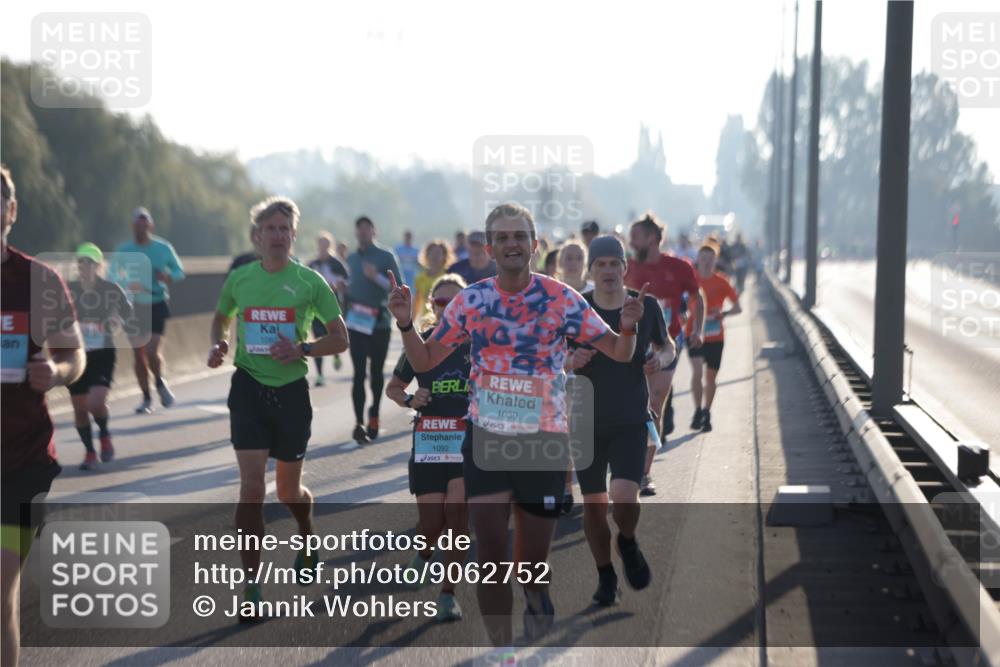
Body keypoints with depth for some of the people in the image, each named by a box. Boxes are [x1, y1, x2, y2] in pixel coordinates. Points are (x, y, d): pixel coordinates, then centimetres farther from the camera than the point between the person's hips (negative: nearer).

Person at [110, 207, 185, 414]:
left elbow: (179, 272, 7)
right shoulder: (123, 251, -1)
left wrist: (167, 277, -16)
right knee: (138, 354, 4)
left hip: (157, 306, -2)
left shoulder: (163, 248, -2)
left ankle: (160, 382, 15)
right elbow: (113, 277, 0)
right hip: (134, 308, 2)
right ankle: (146, 398, 16)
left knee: (152, 350, -15)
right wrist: (127, 285, -21)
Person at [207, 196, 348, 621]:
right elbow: (220, 318, 21)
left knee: (288, 490, 11)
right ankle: (251, 585, -5)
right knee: (251, 485, -10)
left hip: (291, 389, 0)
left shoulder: (310, 281, -2)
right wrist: (218, 345, -1)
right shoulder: (239, 278, 3)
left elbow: (340, 339, 2)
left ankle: (307, 538, 46)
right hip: (248, 387, 0)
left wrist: (303, 349, -15)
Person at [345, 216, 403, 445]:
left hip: (379, 323, -2)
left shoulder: (386, 257, 0)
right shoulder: (351, 259, 13)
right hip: (357, 323, 2)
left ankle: (374, 415, 28)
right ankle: (359, 423, -12)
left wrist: (377, 277, -19)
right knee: (359, 373, -8)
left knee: (376, 372, 10)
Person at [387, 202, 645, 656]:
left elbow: (618, 353, 0)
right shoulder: (469, 301, -1)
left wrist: (627, 328, -22)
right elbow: (424, 361, 7)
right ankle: (502, 652, 4)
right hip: (487, 438, 1)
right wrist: (406, 324, -11)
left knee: (533, 559, 7)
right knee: (490, 553, -7)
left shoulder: (561, 299, -5)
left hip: (544, 439, -1)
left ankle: (536, 595, 42)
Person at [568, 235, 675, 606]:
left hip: (631, 424, -1)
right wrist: (571, 361, -21)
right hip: (587, 423, 1)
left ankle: (628, 544, 16)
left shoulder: (645, 306, -5)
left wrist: (661, 358, -11)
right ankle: (605, 576, 29)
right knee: (594, 505, 6)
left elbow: (667, 346, 13)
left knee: (625, 499, -18)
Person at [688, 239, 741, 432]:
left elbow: (738, 308, 2)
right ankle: (698, 410, -4)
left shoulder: (721, 282, -1)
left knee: (710, 377, 8)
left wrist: (723, 313, -17)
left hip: (715, 336, 1)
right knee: (697, 372, -17)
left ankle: (707, 414, 24)